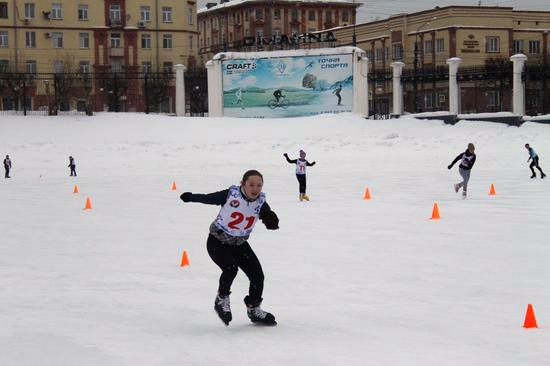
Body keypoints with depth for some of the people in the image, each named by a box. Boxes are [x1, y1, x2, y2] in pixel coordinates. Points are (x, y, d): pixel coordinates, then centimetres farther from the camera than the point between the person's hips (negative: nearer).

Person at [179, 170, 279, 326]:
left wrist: (271, 220, -42)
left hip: (239, 244, 5)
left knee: (258, 275, -2)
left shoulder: (260, 202, -12)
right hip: (217, 241, -4)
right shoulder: (231, 194, -21)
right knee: (230, 268, -27)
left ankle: (254, 310, 22)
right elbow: (208, 198, -10)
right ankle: (221, 300, 2)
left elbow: (272, 223, -20)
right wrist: (191, 197, -18)